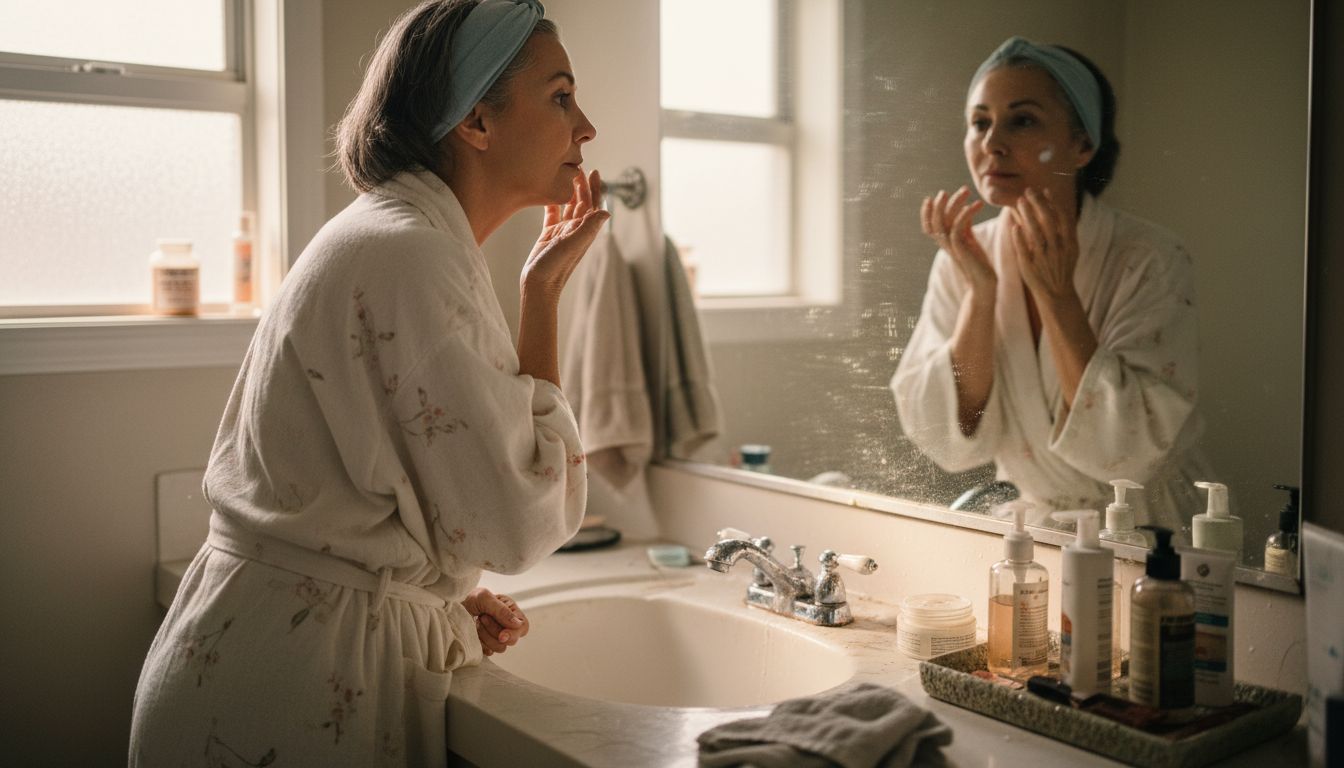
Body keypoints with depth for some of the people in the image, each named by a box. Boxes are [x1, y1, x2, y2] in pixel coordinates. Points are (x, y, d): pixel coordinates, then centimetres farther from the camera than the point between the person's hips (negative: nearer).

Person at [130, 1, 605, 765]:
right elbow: (520, 522, -22)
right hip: (300, 687, -9)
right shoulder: (408, 254, -21)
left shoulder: (389, 235, 9)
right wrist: (545, 291, -16)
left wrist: (442, 596, 3)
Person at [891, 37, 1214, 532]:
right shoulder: (961, 261, -3)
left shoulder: (1151, 260, -12)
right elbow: (952, 445, -10)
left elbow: (1129, 453, -19)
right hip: (1028, 525, 2)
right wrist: (980, 292, -17)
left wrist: (1055, 293, -20)